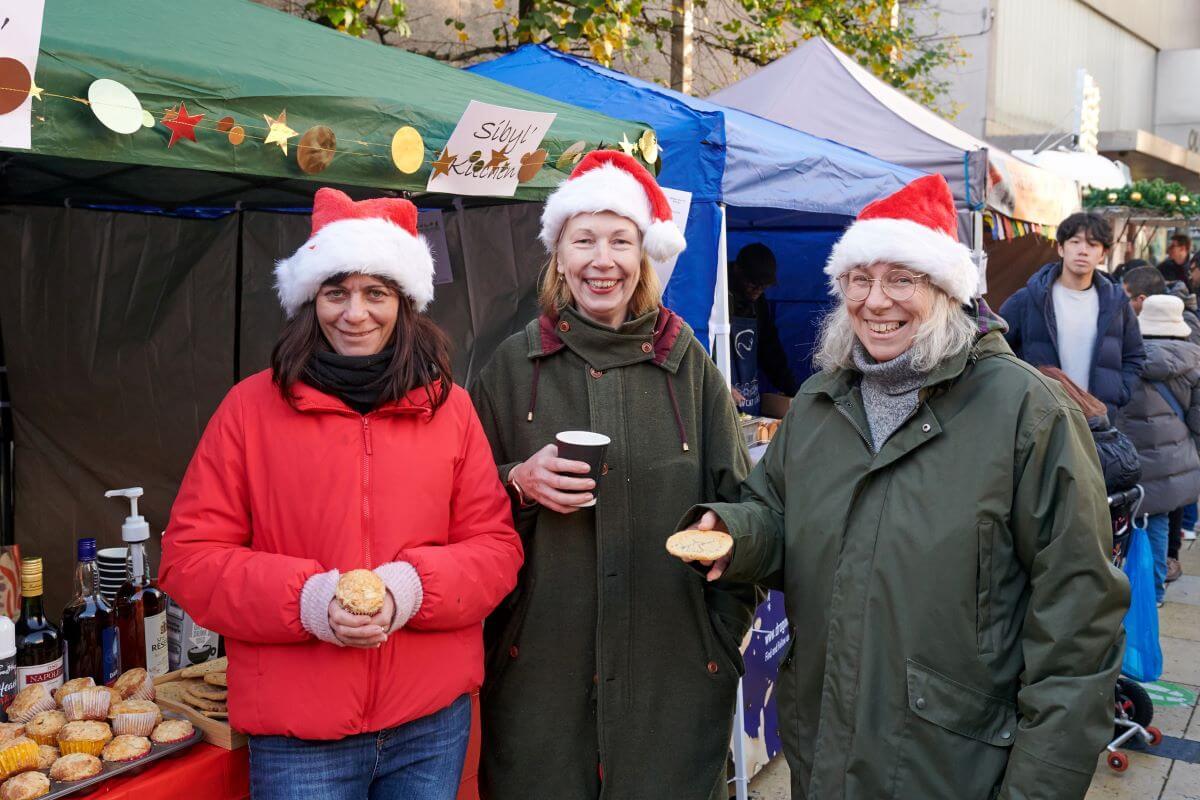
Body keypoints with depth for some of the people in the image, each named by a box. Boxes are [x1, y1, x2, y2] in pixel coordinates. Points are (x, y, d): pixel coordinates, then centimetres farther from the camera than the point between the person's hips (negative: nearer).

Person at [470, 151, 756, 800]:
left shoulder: (689, 366, 2)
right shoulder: (512, 367, 3)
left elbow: (736, 506, 7)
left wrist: (725, 635, 1)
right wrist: (519, 483, -12)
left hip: (671, 669, 0)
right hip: (542, 669, 0)